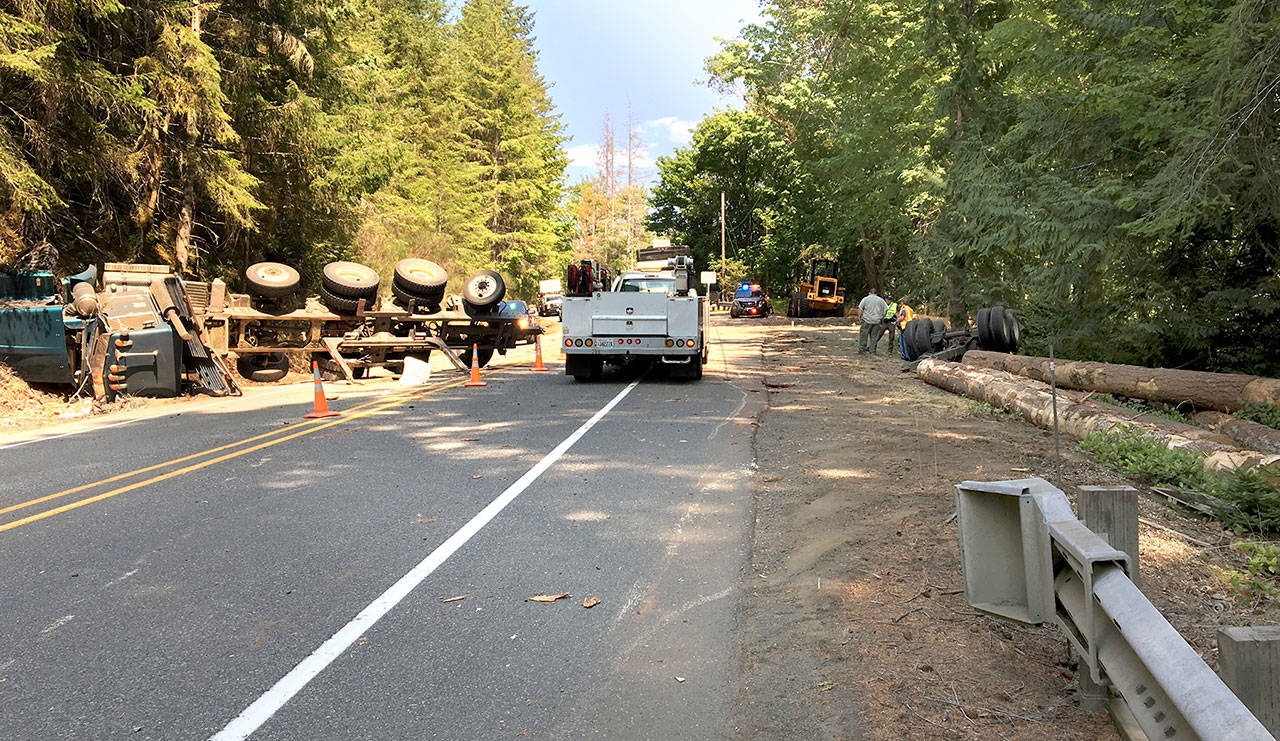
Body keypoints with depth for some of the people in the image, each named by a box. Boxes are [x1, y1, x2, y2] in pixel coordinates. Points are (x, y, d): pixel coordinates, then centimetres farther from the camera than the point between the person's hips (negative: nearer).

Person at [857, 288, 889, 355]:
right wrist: (882, 318, 14)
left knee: (863, 335, 3)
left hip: (867, 320, -2)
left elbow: (860, 309, -3)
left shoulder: (865, 299, 2)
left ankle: (861, 350, 2)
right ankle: (873, 351, 8)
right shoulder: (881, 300, 9)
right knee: (874, 336, 7)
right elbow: (885, 310, 7)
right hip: (877, 321, 2)